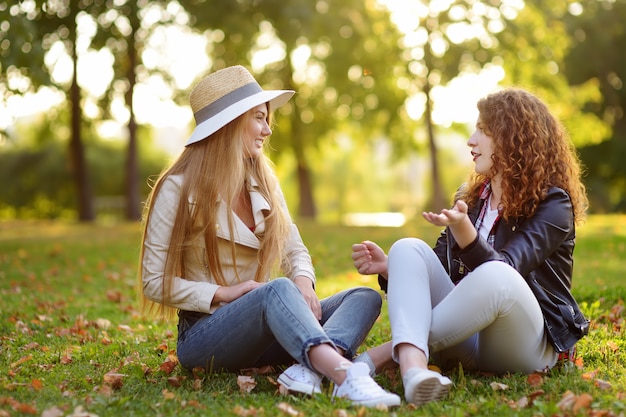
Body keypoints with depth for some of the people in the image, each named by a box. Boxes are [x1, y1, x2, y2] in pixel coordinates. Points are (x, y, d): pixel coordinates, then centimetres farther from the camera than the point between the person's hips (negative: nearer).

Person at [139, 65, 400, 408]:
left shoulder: (263, 183, 11)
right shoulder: (178, 188, -7)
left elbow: (295, 252, 11)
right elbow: (155, 283, -8)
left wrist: (303, 283, -12)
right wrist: (225, 294, -19)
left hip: (263, 333, 6)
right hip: (203, 334, -6)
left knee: (365, 298, -14)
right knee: (278, 289, -36)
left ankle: (310, 367, -42)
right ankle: (346, 376, -58)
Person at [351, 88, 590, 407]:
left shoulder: (553, 204, -6)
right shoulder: (469, 198, 14)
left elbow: (501, 272, -22)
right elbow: (431, 273, 15)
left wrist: (463, 229, -39)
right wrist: (388, 268, -4)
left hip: (530, 343, -5)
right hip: (467, 335, 6)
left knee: (495, 277, -37)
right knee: (408, 249, -16)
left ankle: (382, 354, -26)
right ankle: (412, 366, -43)